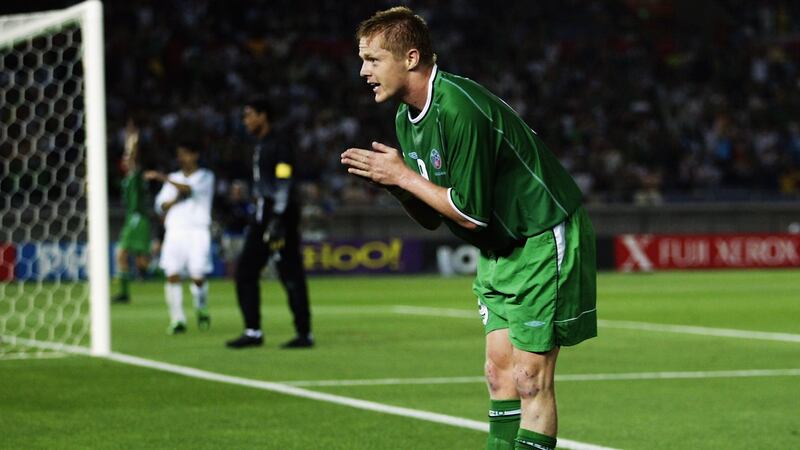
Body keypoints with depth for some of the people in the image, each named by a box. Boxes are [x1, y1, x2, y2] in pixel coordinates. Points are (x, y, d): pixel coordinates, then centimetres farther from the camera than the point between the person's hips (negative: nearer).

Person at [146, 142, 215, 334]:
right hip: (175, 231, 4)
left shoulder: (205, 177, 4)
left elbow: (190, 189, -15)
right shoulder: (174, 178, 19)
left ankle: (202, 310, 17)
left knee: (197, 276, -11)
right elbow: (161, 205, 14)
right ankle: (177, 320, -10)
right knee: (172, 275, -12)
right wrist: (176, 200, -6)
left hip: (198, 231, -4)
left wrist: (163, 178, -22)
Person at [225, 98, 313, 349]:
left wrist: (277, 219, -23)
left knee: (291, 274, -7)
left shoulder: (279, 142, -11)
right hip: (263, 214, 10)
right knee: (245, 271, 9)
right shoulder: (262, 144, 18)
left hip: (279, 214, -10)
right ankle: (253, 331, 12)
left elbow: (284, 182, -18)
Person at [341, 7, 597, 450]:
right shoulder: (406, 118, 5)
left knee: (530, 379, -11)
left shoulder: (459, 109, -25)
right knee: (499, 373, 5)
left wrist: (403, 175, -17)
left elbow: (471, 214, -25)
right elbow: (433, 217, 10)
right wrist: (391, 181, -9)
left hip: (543, 242, -9)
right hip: (501, 248, 9)